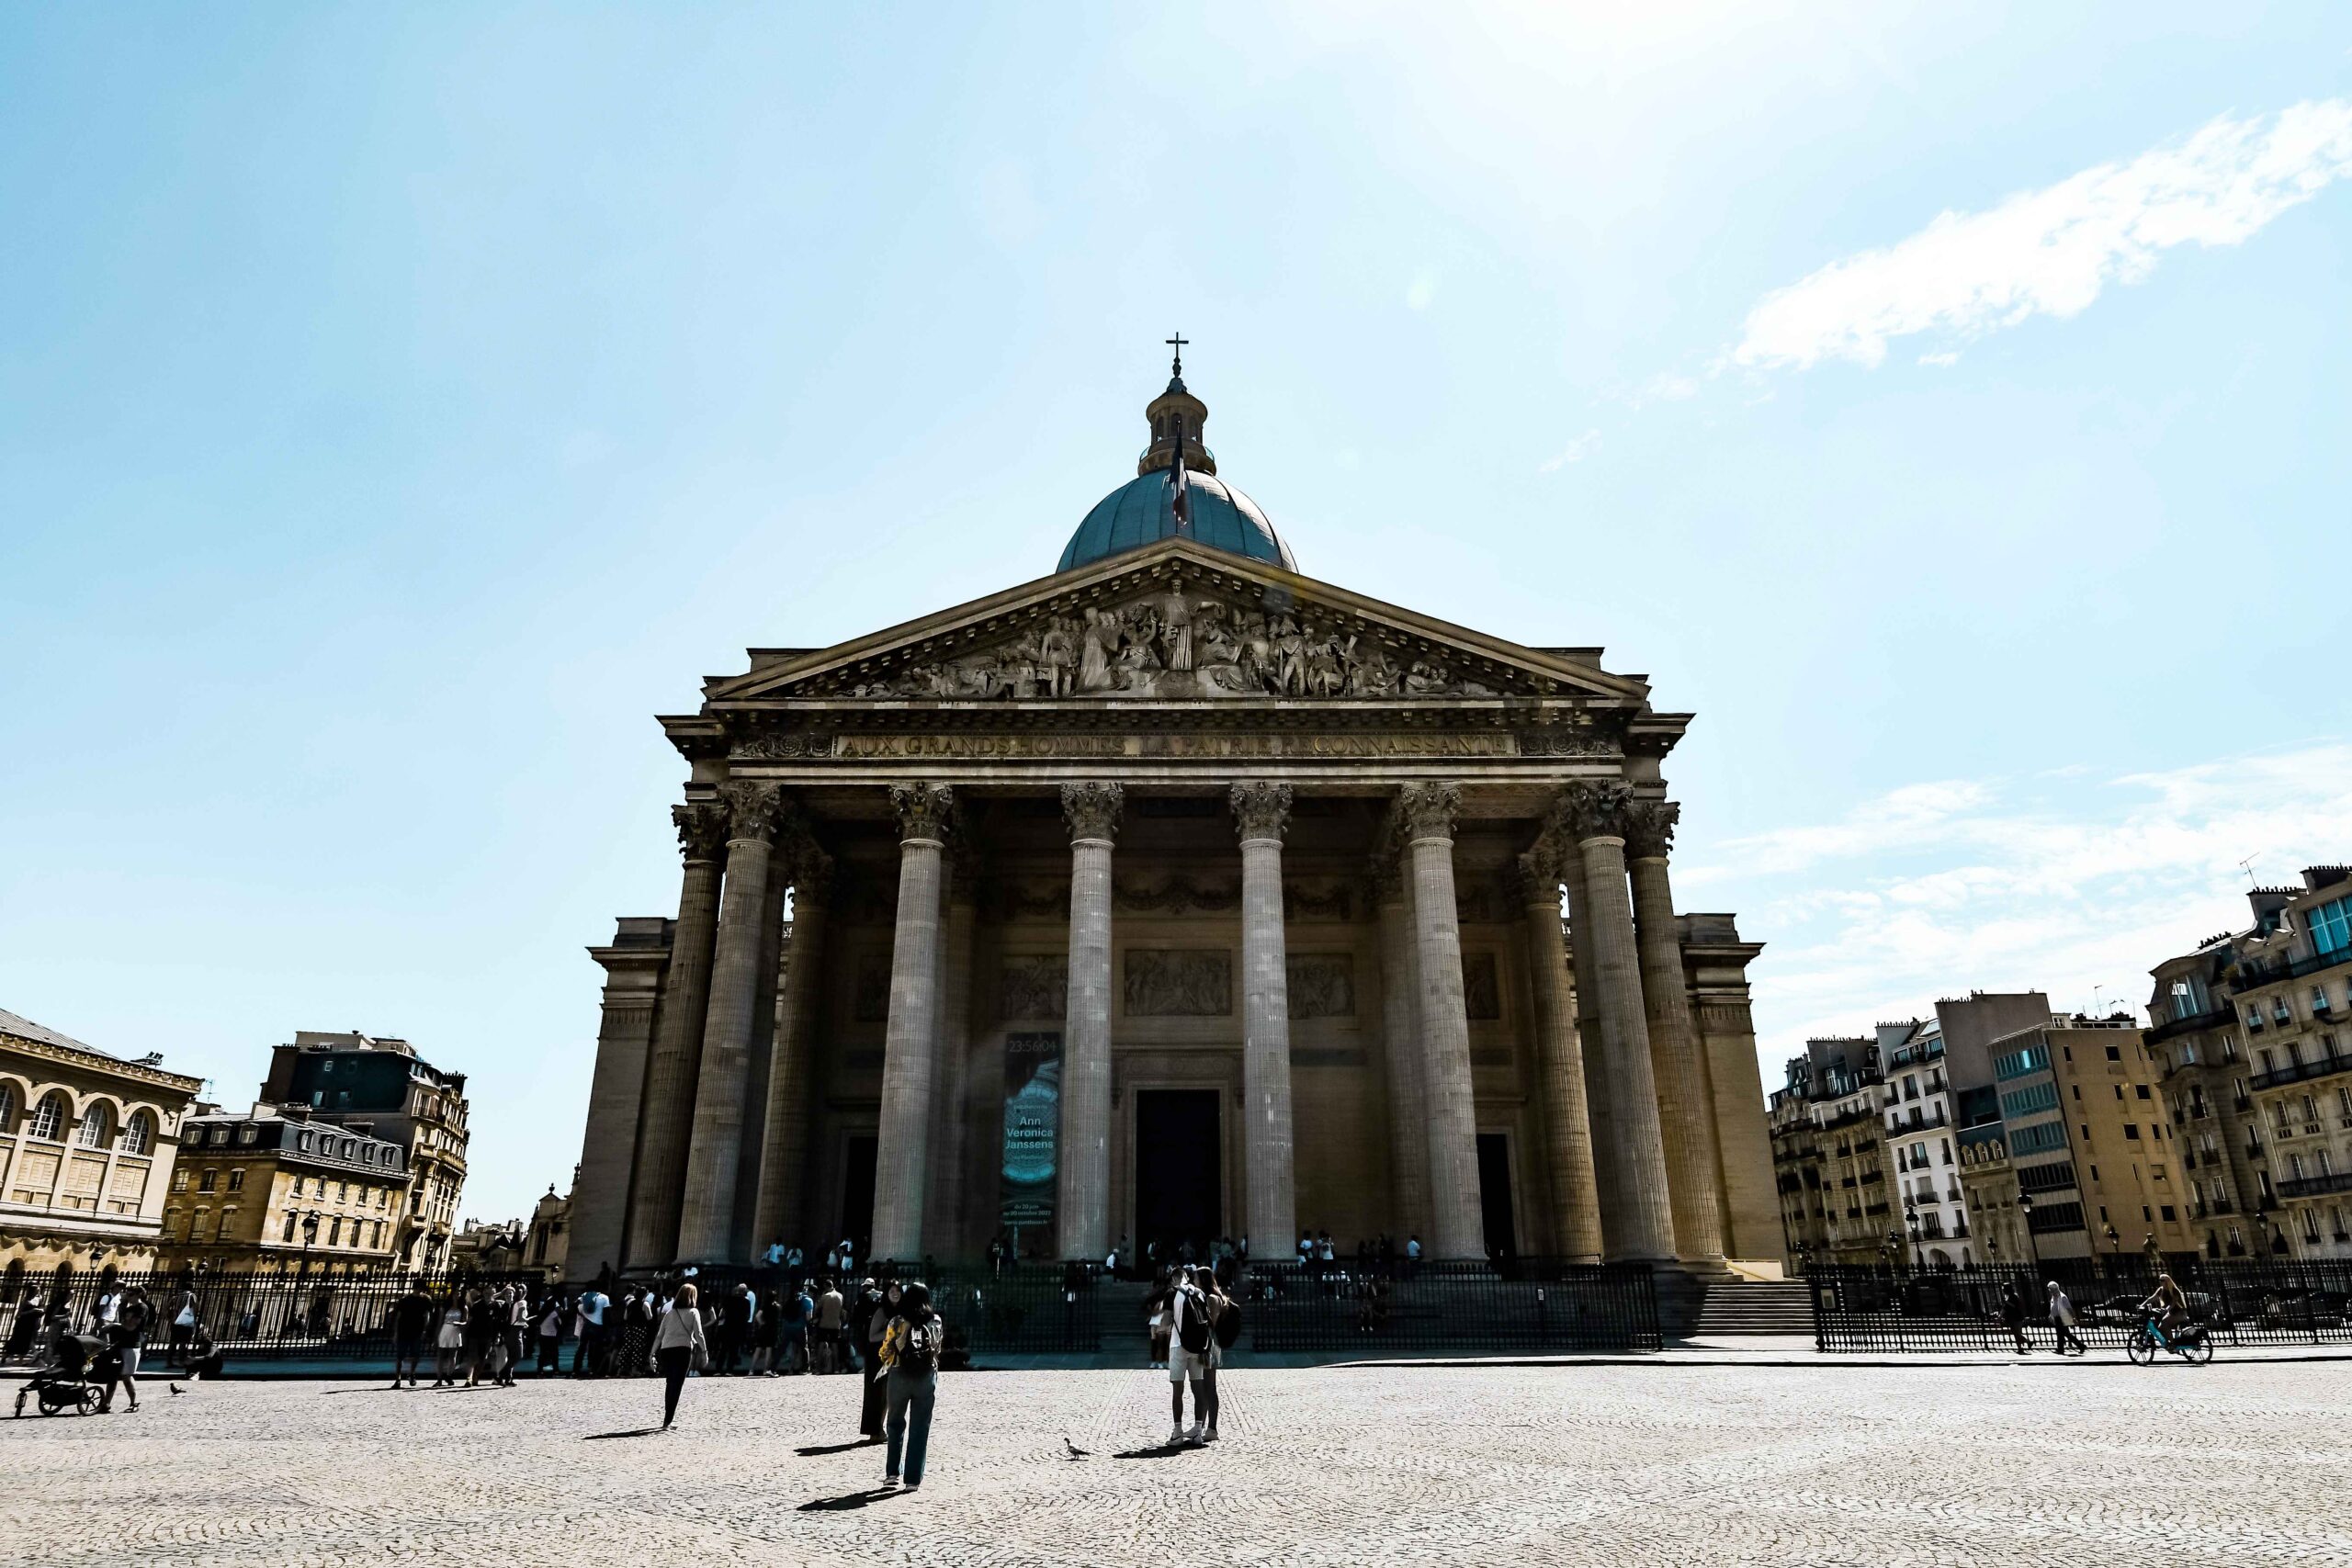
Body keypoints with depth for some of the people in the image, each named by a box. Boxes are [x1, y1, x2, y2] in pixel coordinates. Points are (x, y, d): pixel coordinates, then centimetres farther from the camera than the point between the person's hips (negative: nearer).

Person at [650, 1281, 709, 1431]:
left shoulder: (670, 1313, 18)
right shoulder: (693, 1312, 5)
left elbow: (659, 1335, 15)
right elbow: (698, 1334, -2)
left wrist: (653, 1354, 20)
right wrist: (704, 1351, 3)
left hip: (665, 1350, 4)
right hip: (683, 1349, -4)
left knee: (669, 1385, 18)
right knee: (676, 1386, -2)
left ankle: (668, 1419, 25)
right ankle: (667, 1421, -10)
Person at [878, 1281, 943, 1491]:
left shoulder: (897, 1322, -5)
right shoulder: (936, 1323, 0)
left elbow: (885, 1352, -2)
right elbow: (938, 1349, 10)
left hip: (900, 1375, -1)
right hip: (926, 1377, 1)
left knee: (896, 1423, 18)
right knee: (920, 1429, 6)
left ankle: (892, 1472, 15)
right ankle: (913, 1479, 5)